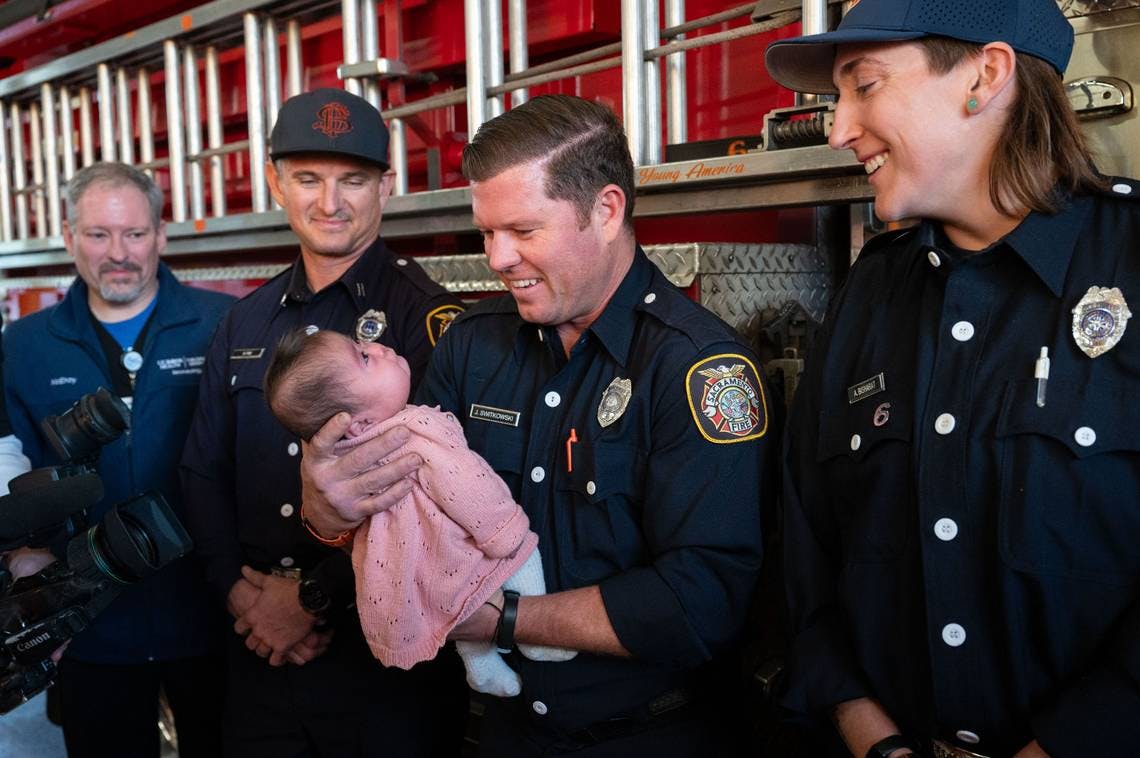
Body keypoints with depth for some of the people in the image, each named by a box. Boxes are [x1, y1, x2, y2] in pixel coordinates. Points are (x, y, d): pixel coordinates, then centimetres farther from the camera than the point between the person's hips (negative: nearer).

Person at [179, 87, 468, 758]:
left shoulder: (427, 318, -12)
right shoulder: (246, 323, 8)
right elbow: (204, 472, 10)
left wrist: (315, 596, -14)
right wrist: (240, 590, -3)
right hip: (262, 646, 6)